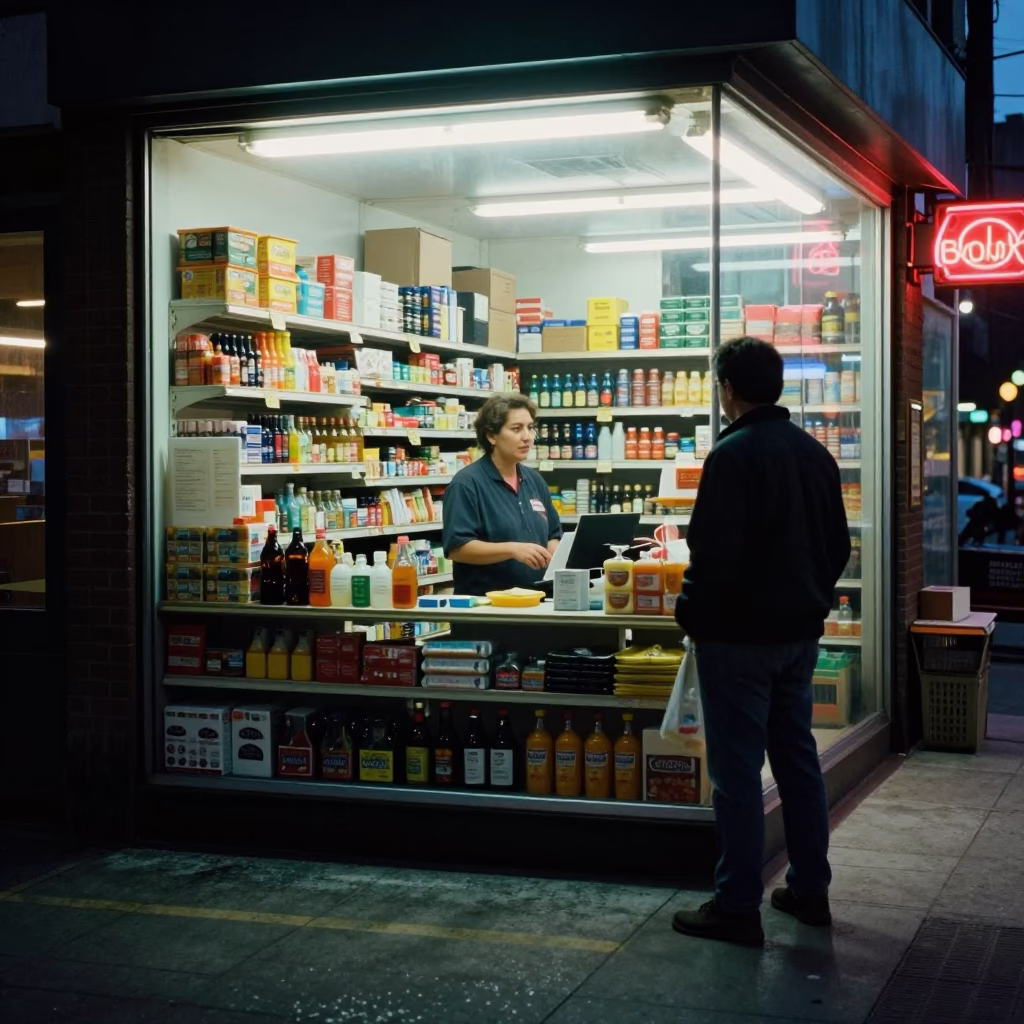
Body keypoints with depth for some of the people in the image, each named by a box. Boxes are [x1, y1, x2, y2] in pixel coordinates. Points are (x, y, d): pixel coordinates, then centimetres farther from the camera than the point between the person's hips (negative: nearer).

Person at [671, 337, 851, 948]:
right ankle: (810, 890, 23)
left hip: (739, 637, -8)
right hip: (800, 633, 8)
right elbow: (839, 545, 13)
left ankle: (738, 907, 3)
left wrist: (692, 616, -7)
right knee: (798, 758, 15)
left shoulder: (733, 455, -17)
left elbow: (715, 554, -20)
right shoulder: (814, 452, 8)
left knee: (737, 770, -2)